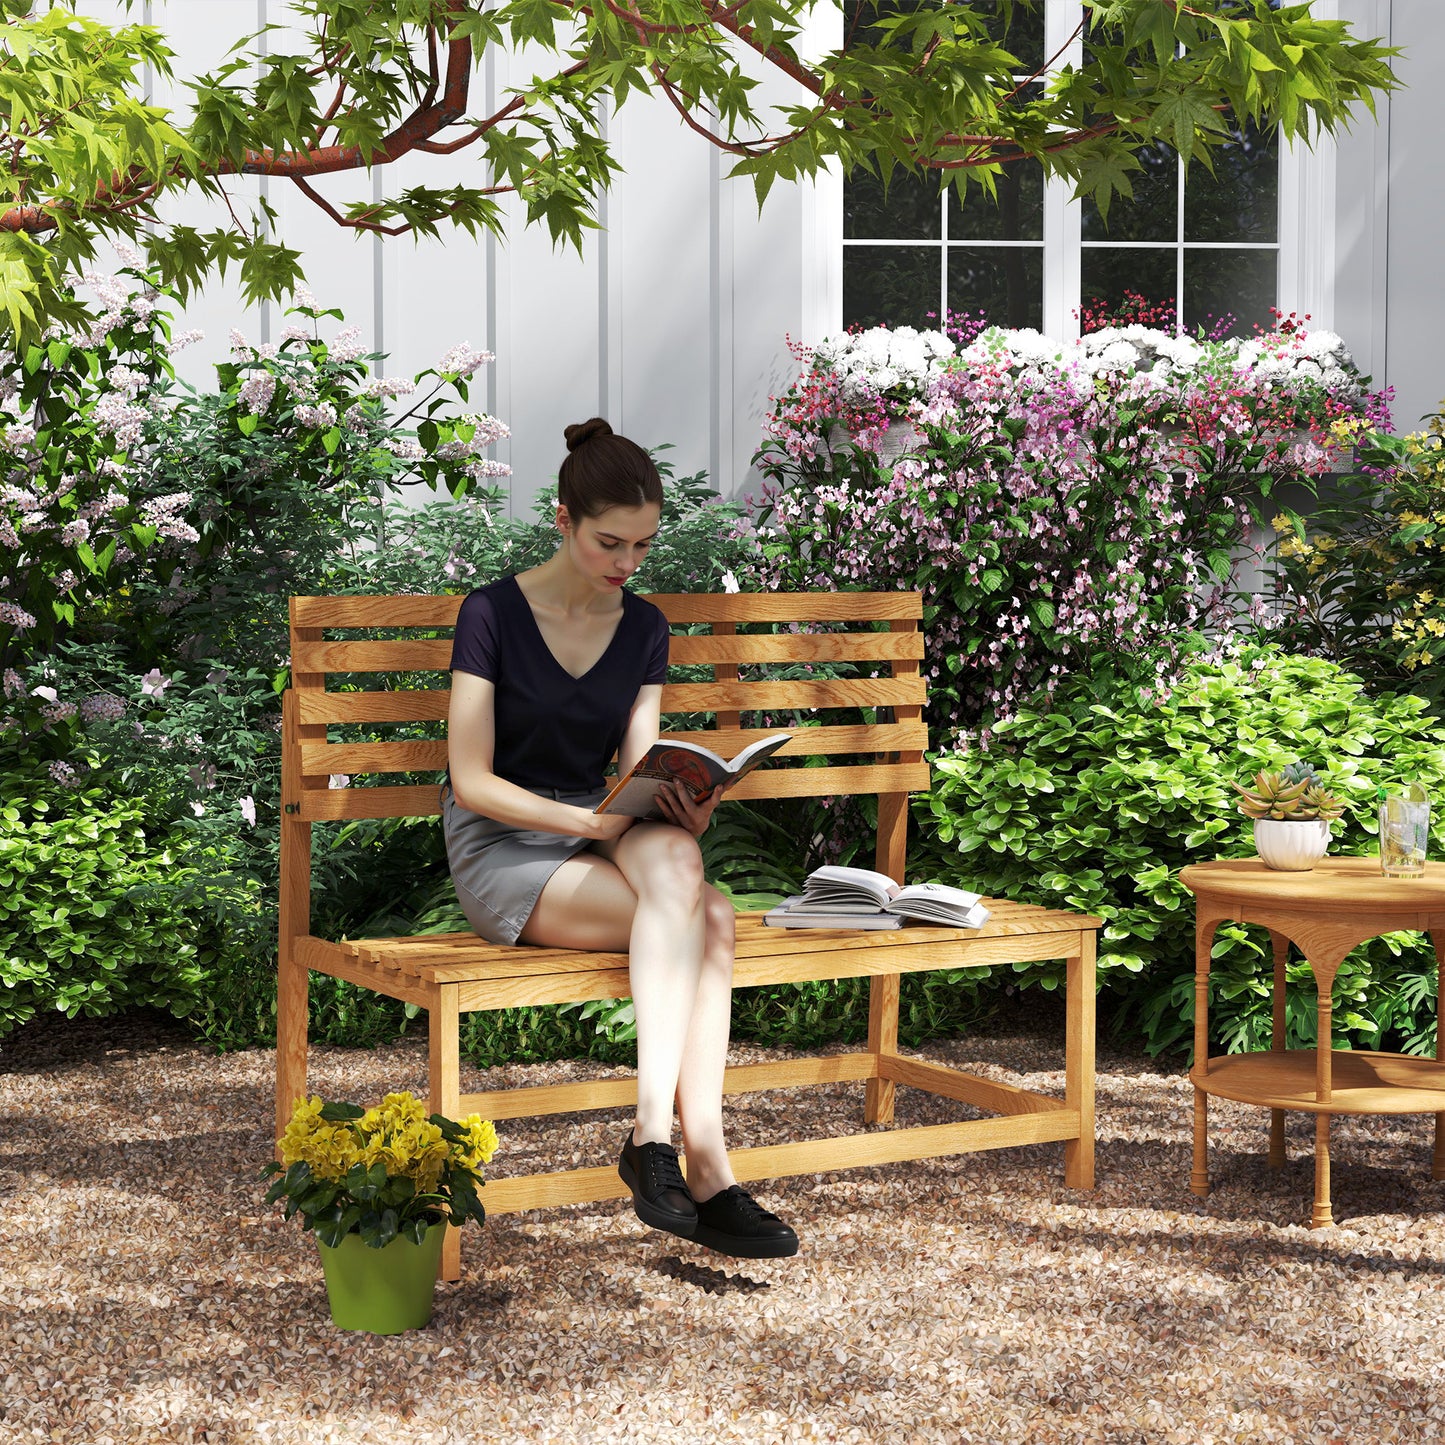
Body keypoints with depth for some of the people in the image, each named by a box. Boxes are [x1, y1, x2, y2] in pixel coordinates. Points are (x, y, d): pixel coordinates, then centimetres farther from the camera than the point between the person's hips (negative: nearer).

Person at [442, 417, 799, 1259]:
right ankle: (707, 1171, -35)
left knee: (673, 855, -33)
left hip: (604, 837, 4)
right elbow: (471, 782, -11)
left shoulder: (645, 629, 10)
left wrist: (685, 809, -20)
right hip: (502, 851, -4)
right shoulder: (493, 614, -6)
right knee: (708, 917, -30)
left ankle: (655, 1135, -39)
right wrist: (585, 821, -24)